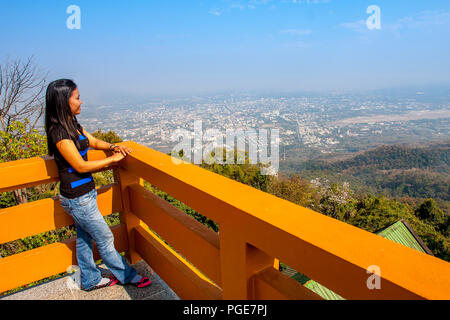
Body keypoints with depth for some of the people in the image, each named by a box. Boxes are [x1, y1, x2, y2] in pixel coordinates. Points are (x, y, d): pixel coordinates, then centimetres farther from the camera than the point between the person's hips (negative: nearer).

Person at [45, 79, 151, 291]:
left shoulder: (72, 124, 5)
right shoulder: (59, 132, -22)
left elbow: (93, 142, 18)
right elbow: (81, 166, -21)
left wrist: (112, 147, -1)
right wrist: (113, 159, -14)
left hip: (84, 193, 9)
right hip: (77, 198, -9)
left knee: (84, 238, 21)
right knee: (105, 239, 7)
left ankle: (90, 281, 38)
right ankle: (127, 276, 26)